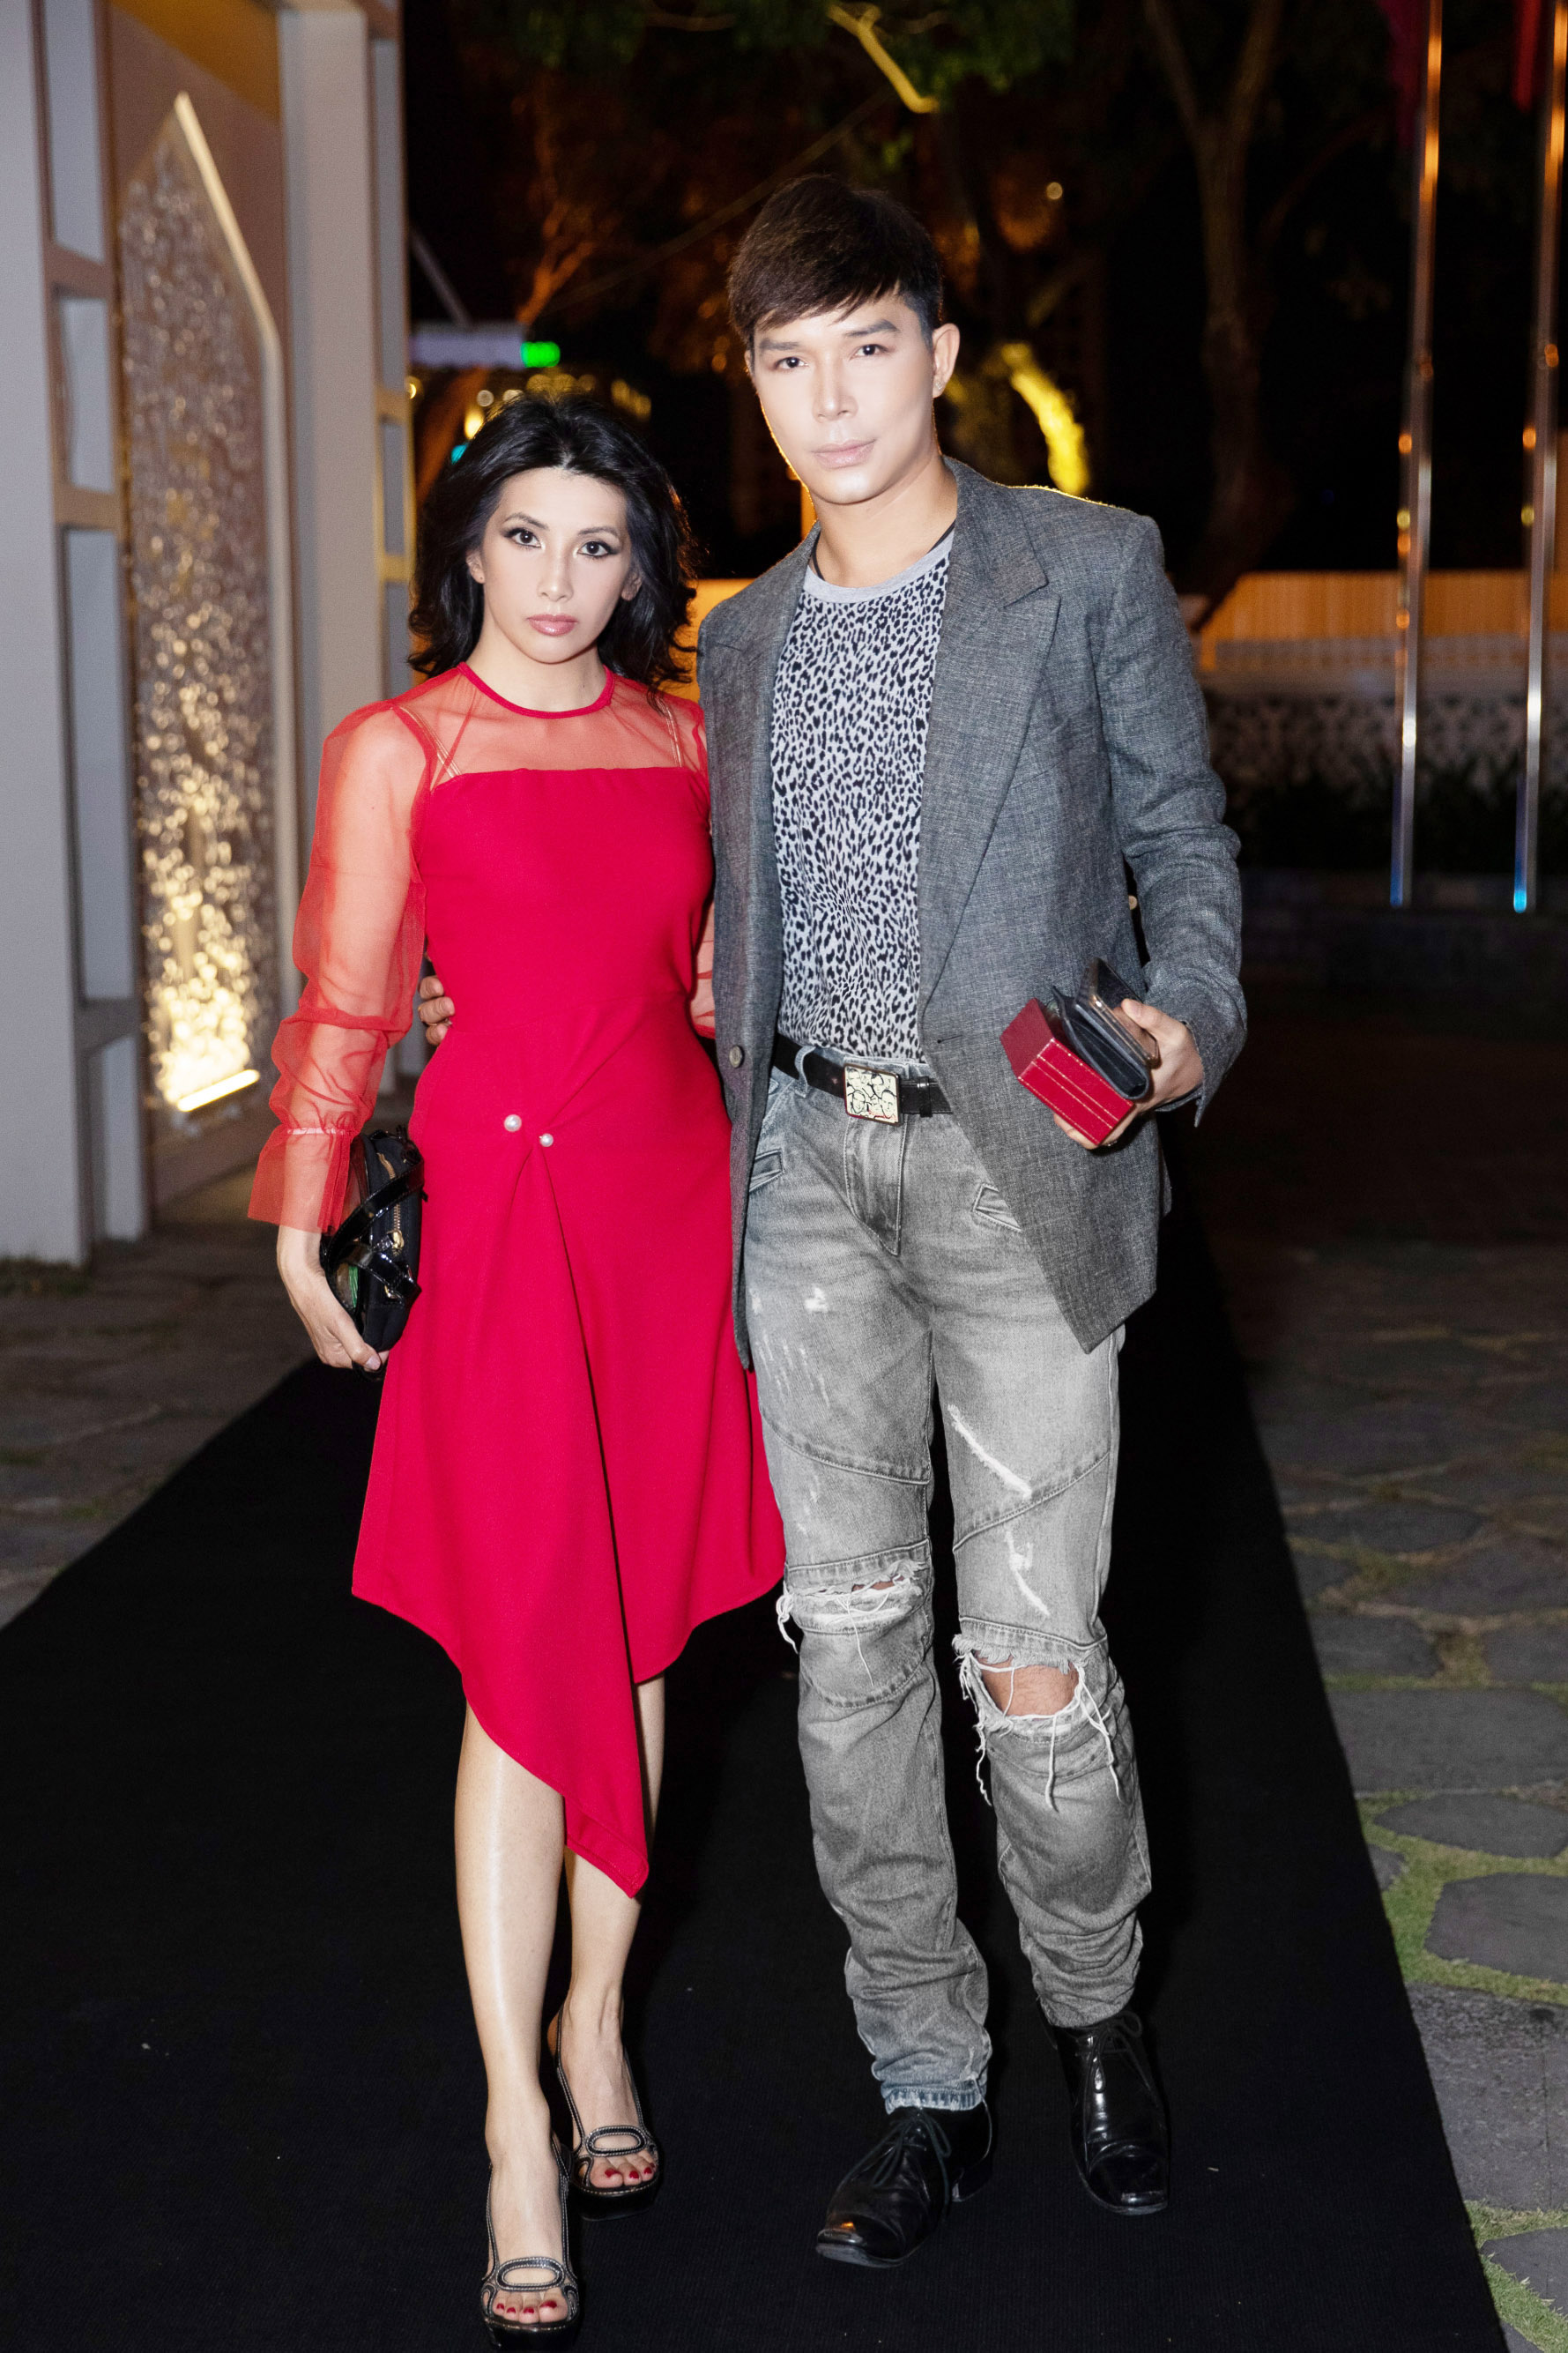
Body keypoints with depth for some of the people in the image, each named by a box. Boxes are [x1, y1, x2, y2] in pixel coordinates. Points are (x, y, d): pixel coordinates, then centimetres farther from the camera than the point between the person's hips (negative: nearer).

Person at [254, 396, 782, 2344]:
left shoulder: (684, 740, 11)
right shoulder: (400, 747, 1)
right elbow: (347, 1003, 1)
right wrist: (305, 1226, -2)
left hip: (673, 1198, 4)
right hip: (503, 1211, -4)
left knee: (635, 1636, 11)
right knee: (526, 1668, -5)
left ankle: (596, 2020, 28)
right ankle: (517, 2130, 6)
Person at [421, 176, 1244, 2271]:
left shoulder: (1093, 572, 1)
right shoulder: (743, 637, 13)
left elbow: (1183, 839, 4)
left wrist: (1185, 1022, -15)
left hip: (1022, 1165, -4)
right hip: (809, 1165, 4)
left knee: (1032, 1660, -3)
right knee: (851, 1642, 6)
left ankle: (1097, 2010, 27)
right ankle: (928, 2085, 22)